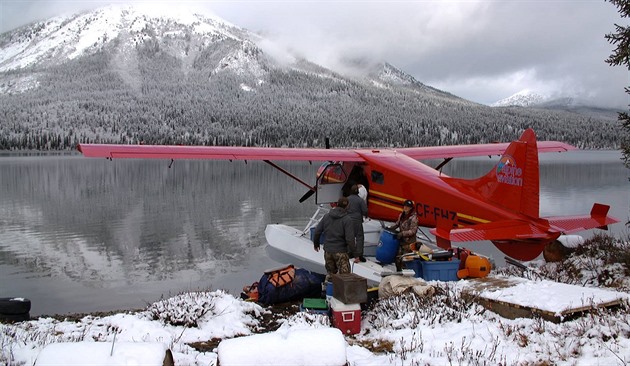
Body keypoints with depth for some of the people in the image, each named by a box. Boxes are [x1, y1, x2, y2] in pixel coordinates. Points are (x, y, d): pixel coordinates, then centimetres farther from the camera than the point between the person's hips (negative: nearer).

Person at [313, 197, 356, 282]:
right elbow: (350, 238, -18)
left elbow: (317, 232, 6)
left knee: (330, 272, 22)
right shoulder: (347, 220, -14)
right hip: (340, 252, -5)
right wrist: (354, 252, -6)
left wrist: (316, 244, 22)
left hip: (327, 251, 5)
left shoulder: (326, 216, 2)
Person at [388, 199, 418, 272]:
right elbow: (397, 224, 25)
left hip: (409, 242, -7)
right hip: (401, 241, 7)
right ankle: (398, 272, 25)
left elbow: (413, 231, -17)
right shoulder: (402, 215, 9)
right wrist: (390, 228, 10)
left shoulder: (413, 218, -14)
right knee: (398, 257, 11)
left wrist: (402, 234, -22)